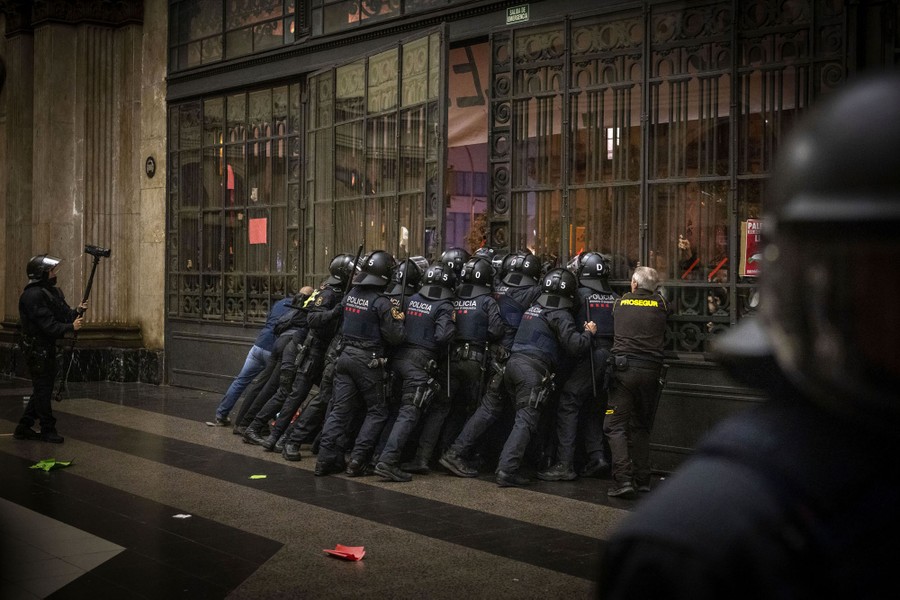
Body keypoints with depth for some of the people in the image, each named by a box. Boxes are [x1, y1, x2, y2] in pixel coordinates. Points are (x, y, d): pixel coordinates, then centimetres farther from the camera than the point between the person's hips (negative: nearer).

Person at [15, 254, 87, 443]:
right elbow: (47, 325, -24)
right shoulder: (32, 296, -18)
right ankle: (48, 430, 7)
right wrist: (71, 327, -26)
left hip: (48, 348, 10)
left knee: (42, 389, 14)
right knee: (43, 389, -1)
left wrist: (78, 311, -8)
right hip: (37, 349, -10)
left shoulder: (53, 291, 11)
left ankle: (23, 428, 22)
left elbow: (64, 314, 11)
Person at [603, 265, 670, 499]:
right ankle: (643, 479, 15)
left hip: (624, 368, -2)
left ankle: (623, 480, -14)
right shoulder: (661, 304, 8)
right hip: (651, 370, 2)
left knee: (616, 426, -1)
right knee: (642, 427, 16)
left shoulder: (620, 302, 10)